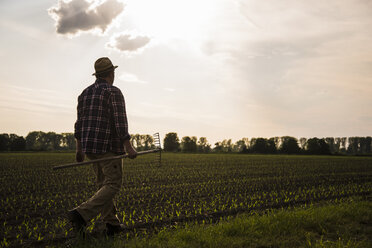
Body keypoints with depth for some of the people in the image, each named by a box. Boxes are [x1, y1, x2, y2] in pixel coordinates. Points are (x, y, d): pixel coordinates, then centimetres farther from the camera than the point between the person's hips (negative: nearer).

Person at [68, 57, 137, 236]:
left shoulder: (85, 93, 12)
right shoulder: (114, 92, -9)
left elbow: (80, 122, 12)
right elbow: (120, 122, -16)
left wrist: (79, 148, 16)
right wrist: (128, 147, -15)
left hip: (90, 146, 8)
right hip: (109, 147, -8)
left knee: (103, 184, 14)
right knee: (112, 185, -6)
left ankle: (111, 224, 14)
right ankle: (80, 214, -21)